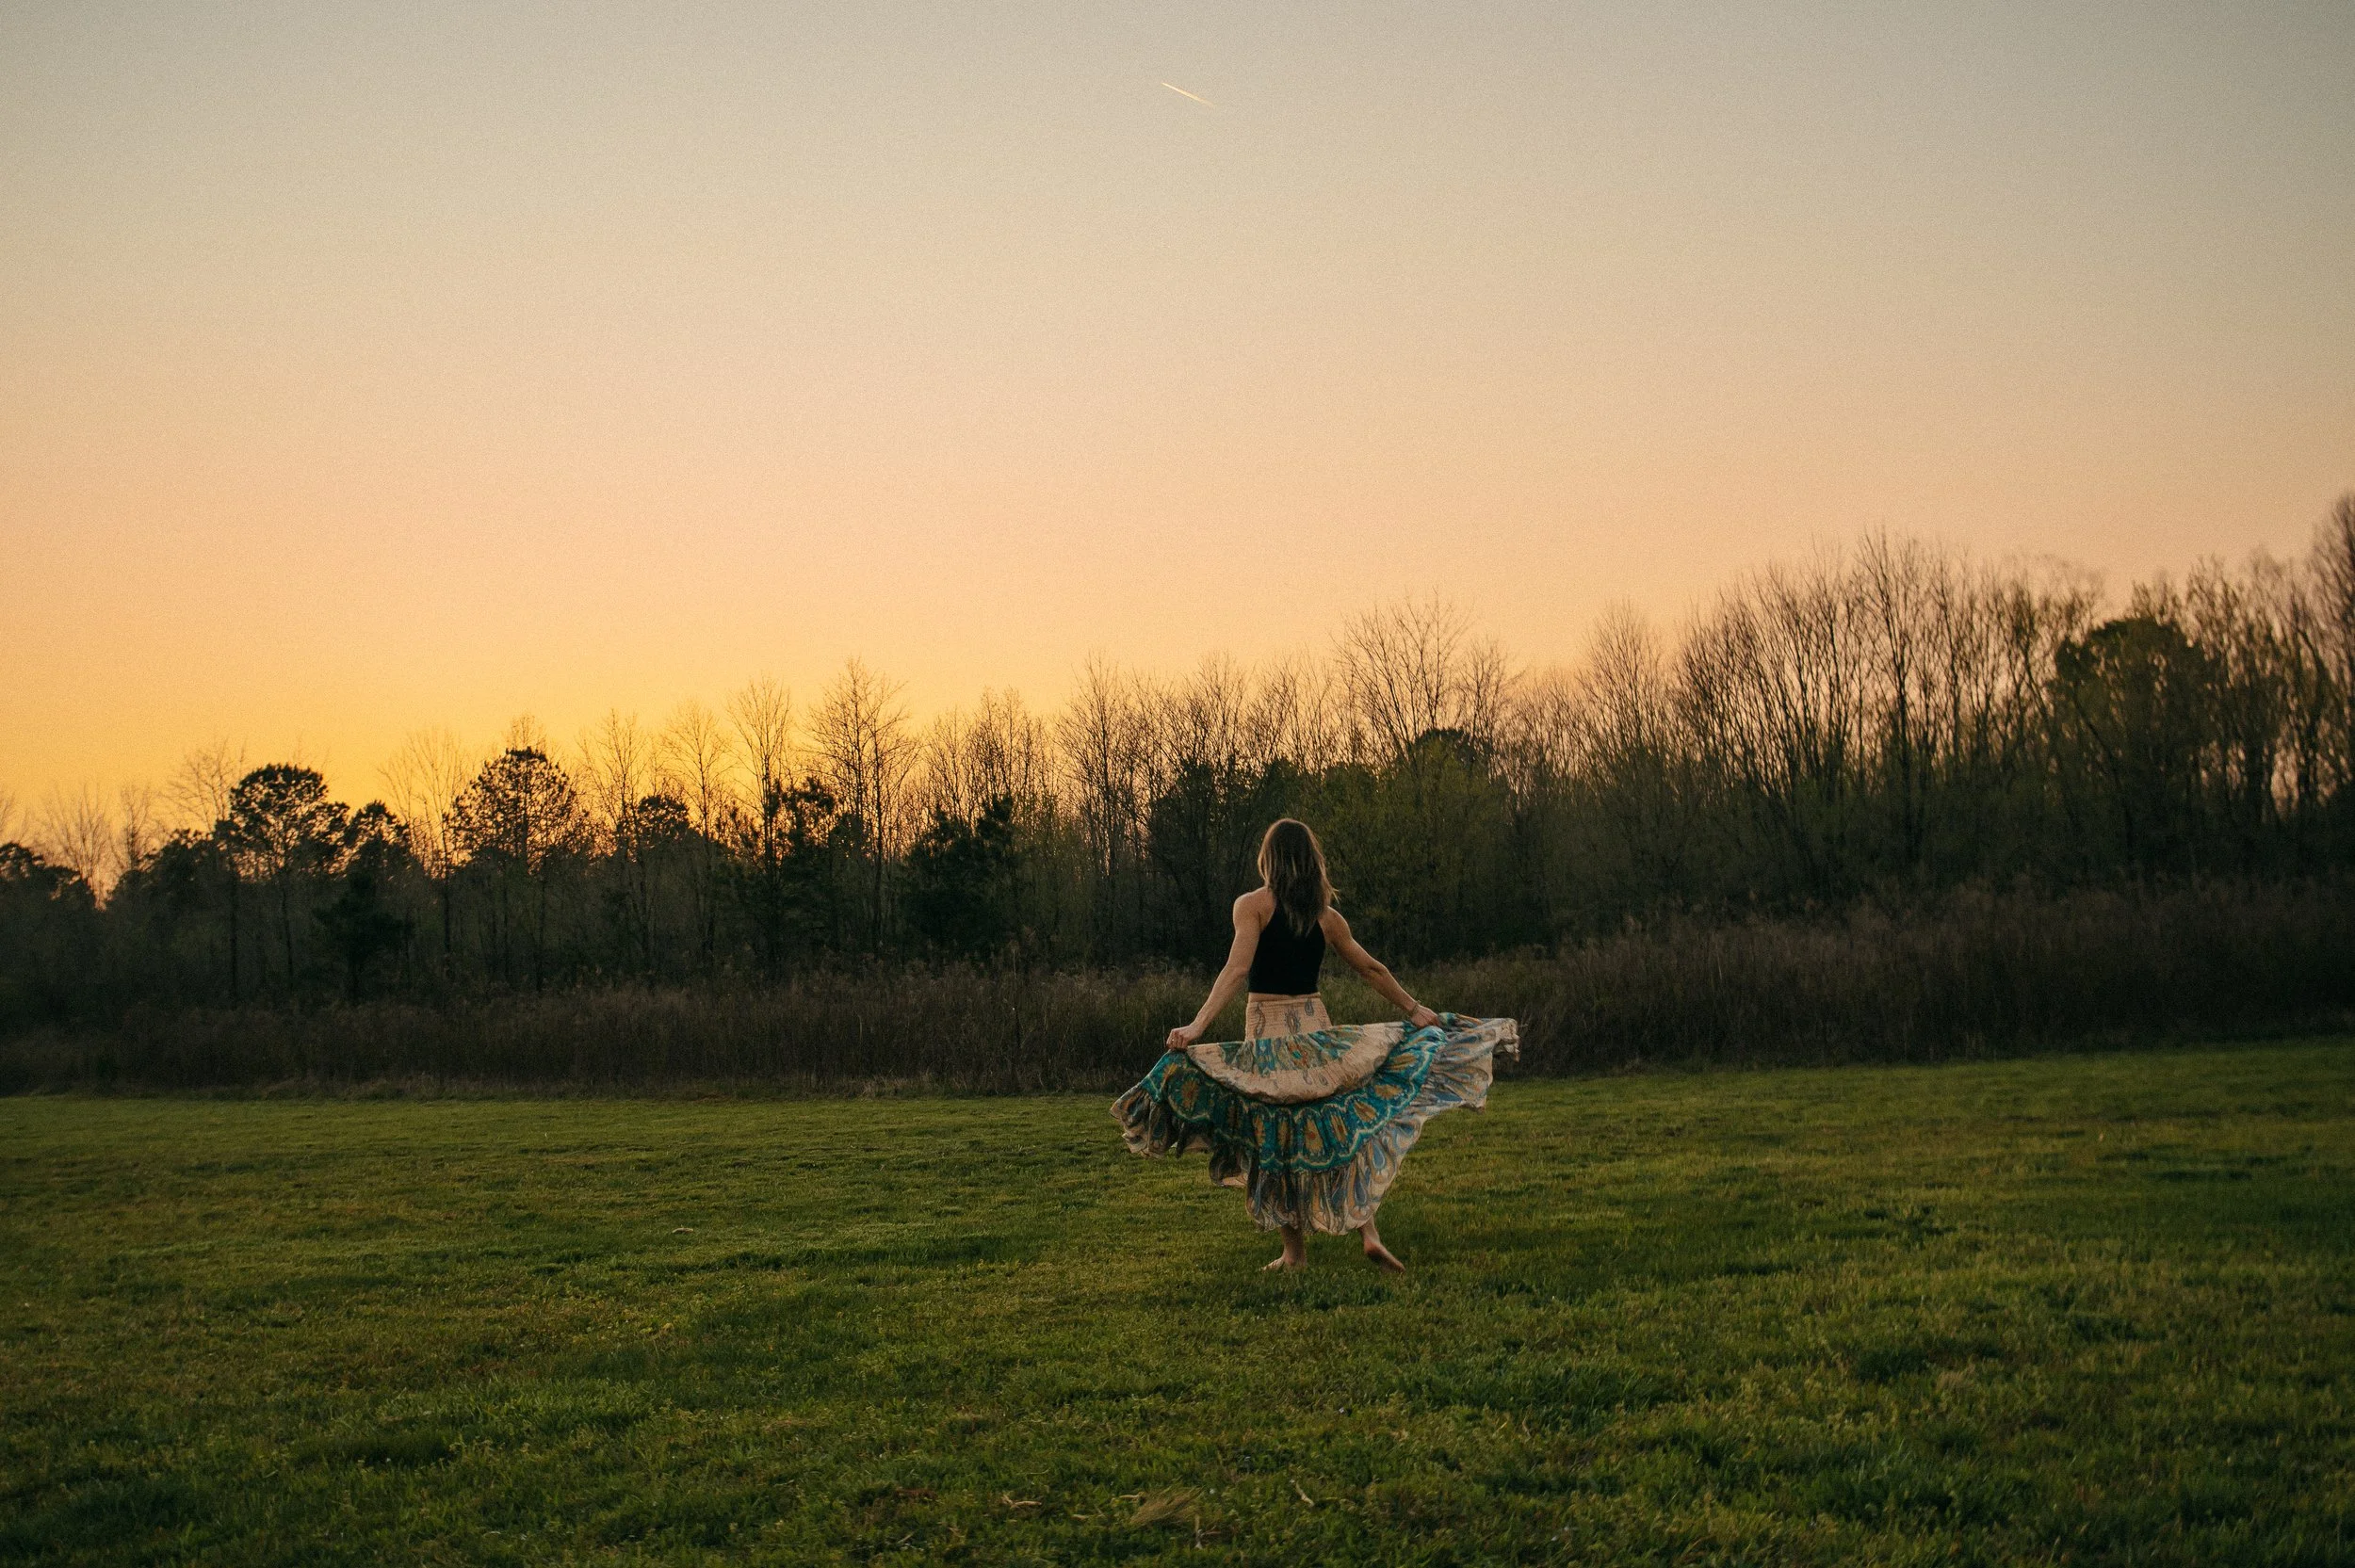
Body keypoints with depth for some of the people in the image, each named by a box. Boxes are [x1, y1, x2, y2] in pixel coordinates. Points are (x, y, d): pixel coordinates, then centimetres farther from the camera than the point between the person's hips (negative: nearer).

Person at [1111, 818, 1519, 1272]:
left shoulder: (1253, 905, -6)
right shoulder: (1326, 916, 5)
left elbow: (1237, 970, -18)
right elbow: (1372, 970, 14)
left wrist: (1197, 1026, -24)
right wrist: (1415, 1011, 25)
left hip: (1267, 1035, -3)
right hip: (1316, 1030, 3)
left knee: (1276, 1144, 6)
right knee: (1342, 1135, 11)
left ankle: (1294, 1251, 8)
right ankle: (1369, 1233, 0)